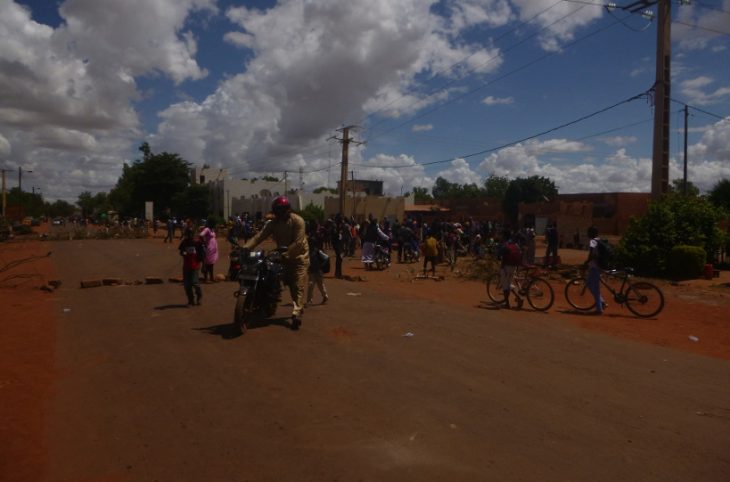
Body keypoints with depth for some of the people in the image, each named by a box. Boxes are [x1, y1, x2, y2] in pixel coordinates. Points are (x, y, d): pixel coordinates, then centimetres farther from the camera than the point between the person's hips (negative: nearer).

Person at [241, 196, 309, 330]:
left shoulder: (297, 221, -20)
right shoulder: (273, 223, -4)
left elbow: (298, 243, -28)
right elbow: (260, 235, -15)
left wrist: (285, 255, -38)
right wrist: (246, 246, -32)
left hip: (299, 256, -6)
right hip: (284, 257, 6)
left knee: (298, 285, -12)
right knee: (290, 284, 16)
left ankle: (296, 314, -15)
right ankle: (299, 306, 36)